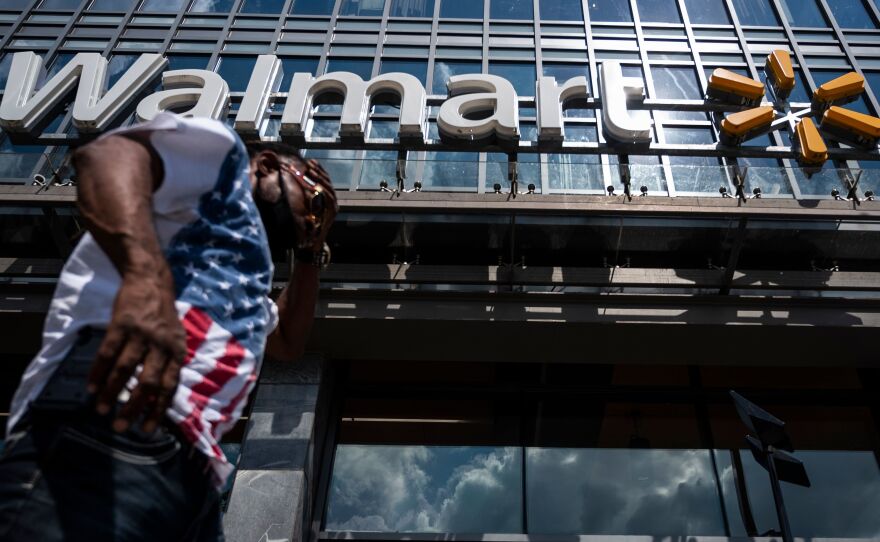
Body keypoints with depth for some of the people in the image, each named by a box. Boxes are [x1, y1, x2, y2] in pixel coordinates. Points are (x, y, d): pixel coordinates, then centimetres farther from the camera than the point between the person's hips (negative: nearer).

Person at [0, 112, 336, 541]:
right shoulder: (223, 153, 11)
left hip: (188, 465, 9)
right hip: (114, 427, -9)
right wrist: (146, 275, -29)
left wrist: (311, 251, 41)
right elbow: (108, 152, -10)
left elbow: (288, 342, 46)